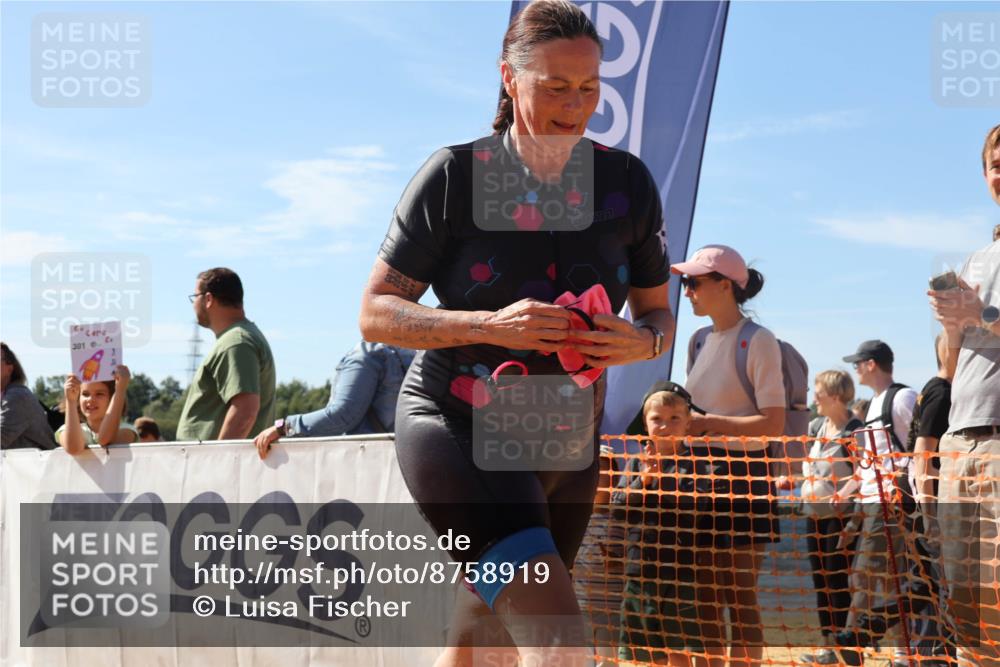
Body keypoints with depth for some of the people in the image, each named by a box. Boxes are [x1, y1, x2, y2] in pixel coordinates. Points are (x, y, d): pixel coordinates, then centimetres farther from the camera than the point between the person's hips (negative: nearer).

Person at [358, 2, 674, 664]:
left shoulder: (627, 182, -1)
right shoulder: (457, 175, -11)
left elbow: (658, 314, 10)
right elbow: (376, 313, -9)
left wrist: (639, 342, -15)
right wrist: (490, 325, -25)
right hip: (455, 429, -4)